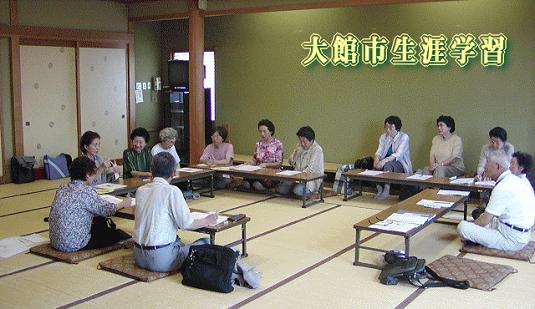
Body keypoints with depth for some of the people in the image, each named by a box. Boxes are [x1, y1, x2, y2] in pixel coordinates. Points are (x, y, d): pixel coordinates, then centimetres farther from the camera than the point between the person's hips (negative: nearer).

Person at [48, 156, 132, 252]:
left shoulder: (62, 188, 6)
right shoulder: (86, 191, -17)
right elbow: (107, 210, -10)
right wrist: (123, 203, 9)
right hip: (73, 245, -8)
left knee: (99, 221, 23)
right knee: (117, 234, 5)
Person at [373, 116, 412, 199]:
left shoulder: (404, 137, -11)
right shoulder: (383, 137, 7)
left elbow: (398, 154, -23)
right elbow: (379, 151, -4)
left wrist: (385, 160, -39)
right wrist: (377, 158, -28)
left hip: (401, 165, -5)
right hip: (387, 162, 5)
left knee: (387, 164, -35)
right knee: (376, 165, -27)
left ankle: (386, 190, -29)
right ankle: (379, 189, -20)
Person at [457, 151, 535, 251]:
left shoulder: (502, 188, -22)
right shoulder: (514, 179, 8)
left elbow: (484, 221, -17)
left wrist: (470, 225, 1)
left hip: (512, 240, -10)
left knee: (462, 227, -18)